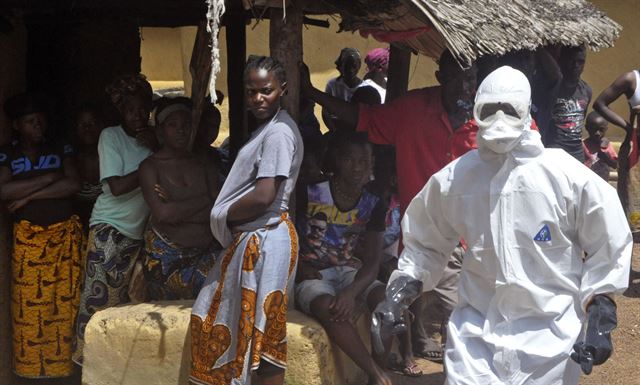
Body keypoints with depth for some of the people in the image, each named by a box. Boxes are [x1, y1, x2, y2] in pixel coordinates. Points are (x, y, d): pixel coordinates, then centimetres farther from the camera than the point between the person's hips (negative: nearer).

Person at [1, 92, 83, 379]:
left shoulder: (62, 150, 7)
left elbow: (73, 185, -8)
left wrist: (29, 196, -12)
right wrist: (48, 178, -13)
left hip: (65, 235, 1)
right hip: (27, 237, -1)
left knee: (65, 303, -1)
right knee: (29, 306, -3)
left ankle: (63, 364, 7)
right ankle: (31, 368, 6)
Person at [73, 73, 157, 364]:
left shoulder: (151, 138, 8)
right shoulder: (111, 136, -7)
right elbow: (116, 186, -16)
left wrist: (157, 148, -14)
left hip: (139, 230, 5)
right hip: (109, 229, -5)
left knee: (126, 297, 3)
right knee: (100, 295, -7)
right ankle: (89, 358, 0)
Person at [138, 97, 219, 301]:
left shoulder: (204, 163, 9)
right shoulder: (150, 166, -2)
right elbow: (162, 213, -16)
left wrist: (178, 209, -10)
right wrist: (204, 201, -10)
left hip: (206, 252, 3)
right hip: (165, 254, -3)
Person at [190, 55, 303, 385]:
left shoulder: (279, 133, -16)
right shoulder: (266, 129, 16)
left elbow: (263, 197, -23)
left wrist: (224, 217, -8)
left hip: (264, 240, -11)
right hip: (250, 238, 11)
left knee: (261, 331, -3)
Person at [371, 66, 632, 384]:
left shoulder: (568, 177, -8)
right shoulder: (453, 179, -2)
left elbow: (608, 248, 0)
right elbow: (424, 245, 13)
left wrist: (600, 323, -4)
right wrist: (397, 295, 0)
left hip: (549, 334, -1)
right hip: (476, 331, 1)